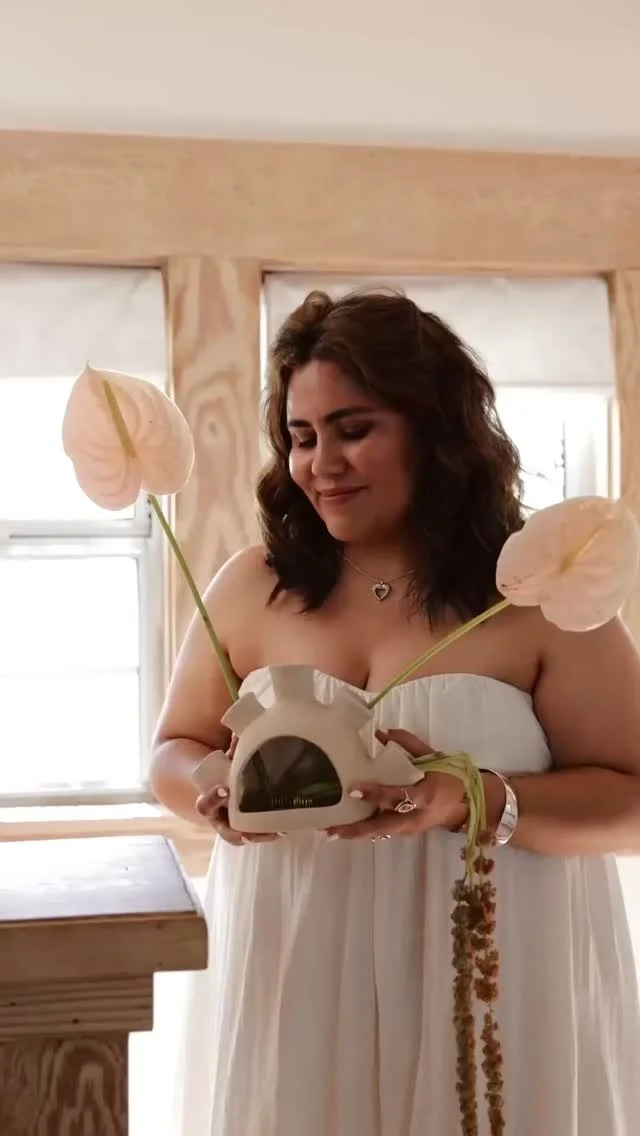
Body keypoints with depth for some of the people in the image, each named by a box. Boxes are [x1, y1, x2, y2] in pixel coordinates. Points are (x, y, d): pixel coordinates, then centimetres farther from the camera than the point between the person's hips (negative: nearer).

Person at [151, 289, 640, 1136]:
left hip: (495, 996, -2)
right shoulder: (251, 588, 2)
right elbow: (172, 753, 12)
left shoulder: (539, 593, -5)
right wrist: (220, 789, -12)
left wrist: (475, 798, -22)